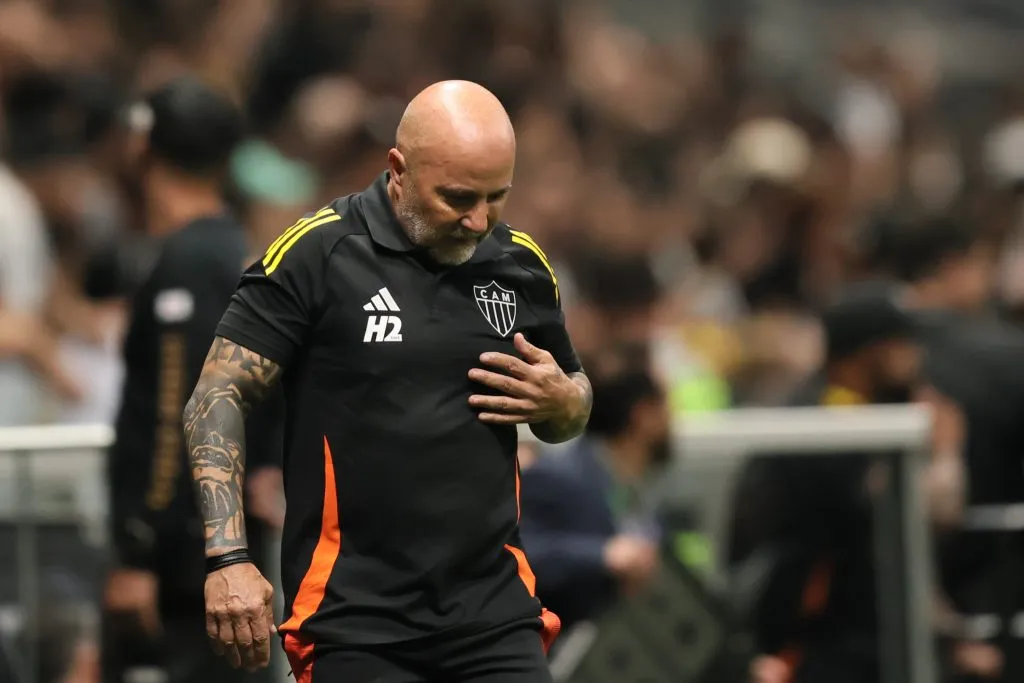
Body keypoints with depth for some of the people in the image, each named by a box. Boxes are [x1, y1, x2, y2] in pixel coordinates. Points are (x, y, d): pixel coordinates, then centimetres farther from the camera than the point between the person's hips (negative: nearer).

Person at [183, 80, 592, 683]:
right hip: (356, 621, -4)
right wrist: (228, 558, -15)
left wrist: (560, 401, -2)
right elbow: (218, 397, -5)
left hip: (497, 613, 4)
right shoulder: (317, 254, -6)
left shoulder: (521, 265, 8)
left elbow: (572, 406, 23)